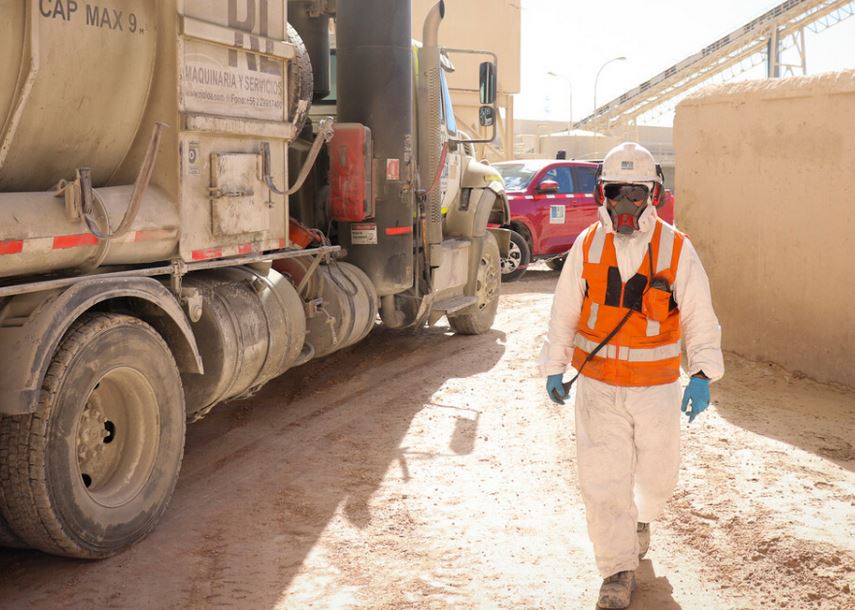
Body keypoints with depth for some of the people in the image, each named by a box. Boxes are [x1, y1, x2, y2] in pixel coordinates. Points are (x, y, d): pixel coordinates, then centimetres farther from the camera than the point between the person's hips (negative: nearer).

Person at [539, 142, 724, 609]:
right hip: (597, 386, 0)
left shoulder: (676, 249, -8)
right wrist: (554, 368, 8)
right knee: (602, 480, -4)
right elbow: (564, 313, 5)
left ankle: (639, 518, 49)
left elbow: (700, 317, -4)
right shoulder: (587, 246, -3)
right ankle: (619, 571, 11)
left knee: (656, 474, 15)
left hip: (657, 388, 0)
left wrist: (703, 374, -13)